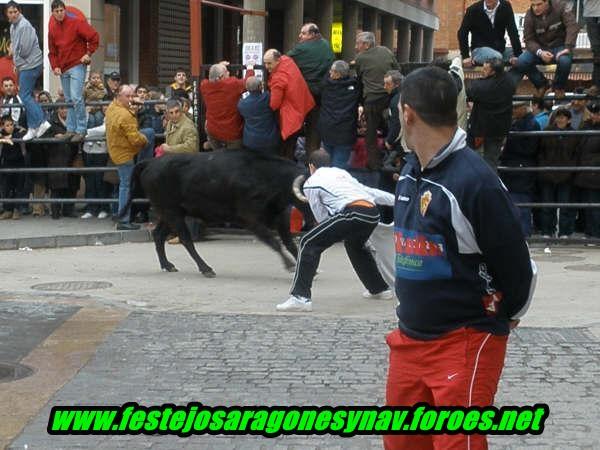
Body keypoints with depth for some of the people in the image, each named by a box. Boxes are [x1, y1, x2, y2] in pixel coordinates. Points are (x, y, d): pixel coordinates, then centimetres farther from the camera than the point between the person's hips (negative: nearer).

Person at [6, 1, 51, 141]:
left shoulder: (24, 26, -16)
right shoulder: (13, 26, 14)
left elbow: (25, 49, -20)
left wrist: (17, 61, -3)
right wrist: (17, 64, 8)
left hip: (30, 65, -10)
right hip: (23, 65, 10)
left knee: (25, 96, -11)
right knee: (28, 96, 11)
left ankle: (40, 122, -11)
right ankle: (33, 127, 15)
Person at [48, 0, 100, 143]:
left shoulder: (76, 22, -8)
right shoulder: (52, 28, 9)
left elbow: (94, 37, -9)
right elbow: (52, 51, 14)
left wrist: (88, 54, -9)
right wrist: (55, 66, 2)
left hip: (77, 66, -6)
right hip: (63, 69, 6)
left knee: (76, 98, -15)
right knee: (68, 100, 10)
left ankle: (81, 130, -10)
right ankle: (71, 129, 16)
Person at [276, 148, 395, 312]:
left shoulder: (311, 183, 14)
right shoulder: (341, 172, 31)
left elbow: (321, 217, 13)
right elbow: (368, 190, 31)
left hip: (353, 213, -7)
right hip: (373, 211, 7)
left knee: (309, 244, 0)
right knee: (354, 245, 36)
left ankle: (300, 297, -11)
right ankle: (380, 289, 43)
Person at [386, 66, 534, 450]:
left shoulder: (475, 180, -20)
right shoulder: (412, 170, 6)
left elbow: (517, 268, -12)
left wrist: (500, 317, 4)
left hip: (464, 343, -8)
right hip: (410, 338, 8)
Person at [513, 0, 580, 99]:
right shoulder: (529, 15, -9)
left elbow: (572, 27, -21)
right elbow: (529, 40, -8)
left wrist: (568, 48, -34)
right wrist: (540, 53, -28)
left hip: (559, 46, -2)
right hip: (540, 47, 2)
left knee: (565, 61, -37)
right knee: (520, 62, -24)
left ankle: (559, 87, -1)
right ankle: (541, 84, 5)